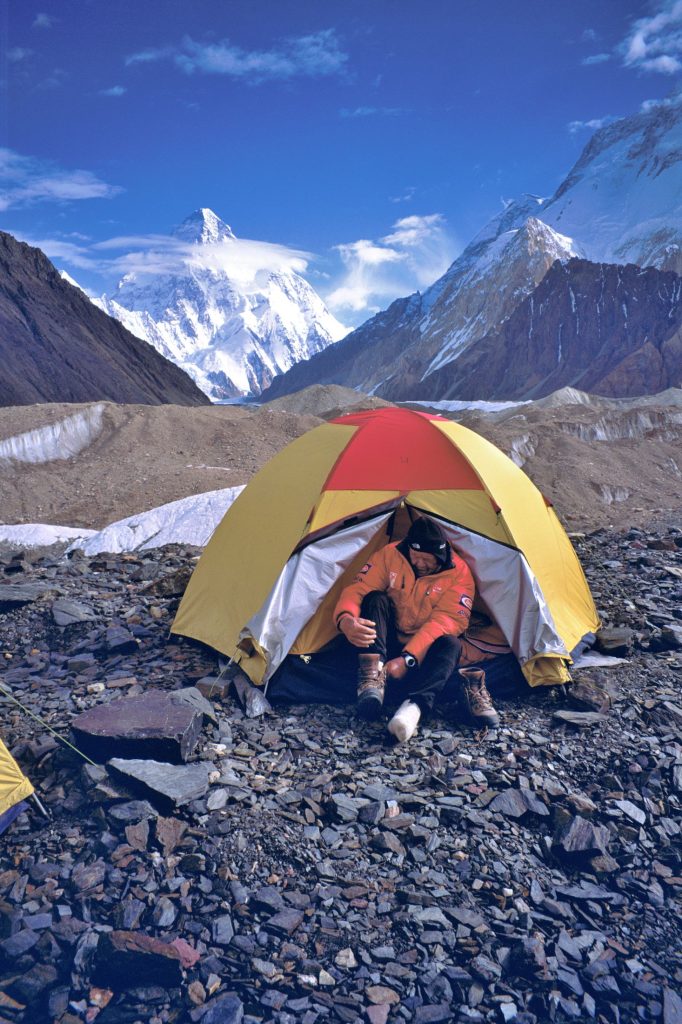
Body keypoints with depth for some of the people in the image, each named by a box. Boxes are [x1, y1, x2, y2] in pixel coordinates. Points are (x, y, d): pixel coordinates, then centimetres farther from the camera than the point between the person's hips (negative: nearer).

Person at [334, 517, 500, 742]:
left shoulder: (459, 572, -12)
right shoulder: (389, 555, -8)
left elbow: (445, 620, -22)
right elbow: (356, 589, -15)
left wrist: (408, 658, -34)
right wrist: (345, 619, -40)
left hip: (424, 651, -1)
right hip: (387, 644, 1)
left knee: (450, 645, -33)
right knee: (375, 599, -24)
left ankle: (415, 705, -56)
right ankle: (372, 678, -36)